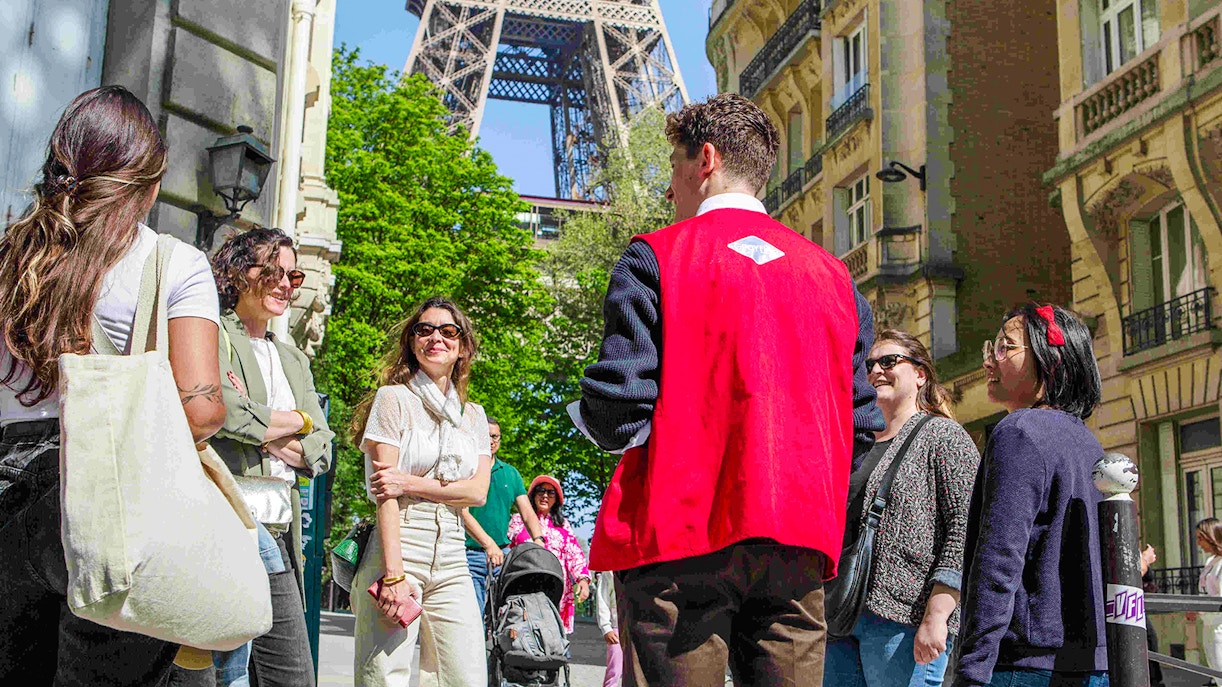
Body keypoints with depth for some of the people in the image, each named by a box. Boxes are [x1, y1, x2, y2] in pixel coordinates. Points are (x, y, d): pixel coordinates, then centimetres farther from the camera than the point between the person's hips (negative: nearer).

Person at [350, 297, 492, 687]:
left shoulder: (473, 415, 18)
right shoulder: (394, 398, 4)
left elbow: (478, 492, 5)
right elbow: (385, 494, -6)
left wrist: (411, 484, -10)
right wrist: (394, 574, -16)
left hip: (452, 558, 5)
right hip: (398, 545, -4)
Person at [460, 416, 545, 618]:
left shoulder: (511, 473, 15)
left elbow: (527, 512, 7)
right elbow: (463, 514, -13)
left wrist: (538, 540, -13)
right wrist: (488, 543, -26)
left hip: (503, 553, 4)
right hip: (470, 554, -4)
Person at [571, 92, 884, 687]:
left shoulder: (657, 257, -1)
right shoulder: (831, 271, 15)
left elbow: (618, 408, -10)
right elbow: (862, 425, 13)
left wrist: (588, 417, 12)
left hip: (682, 531, -5)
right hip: (799, 543, 5)